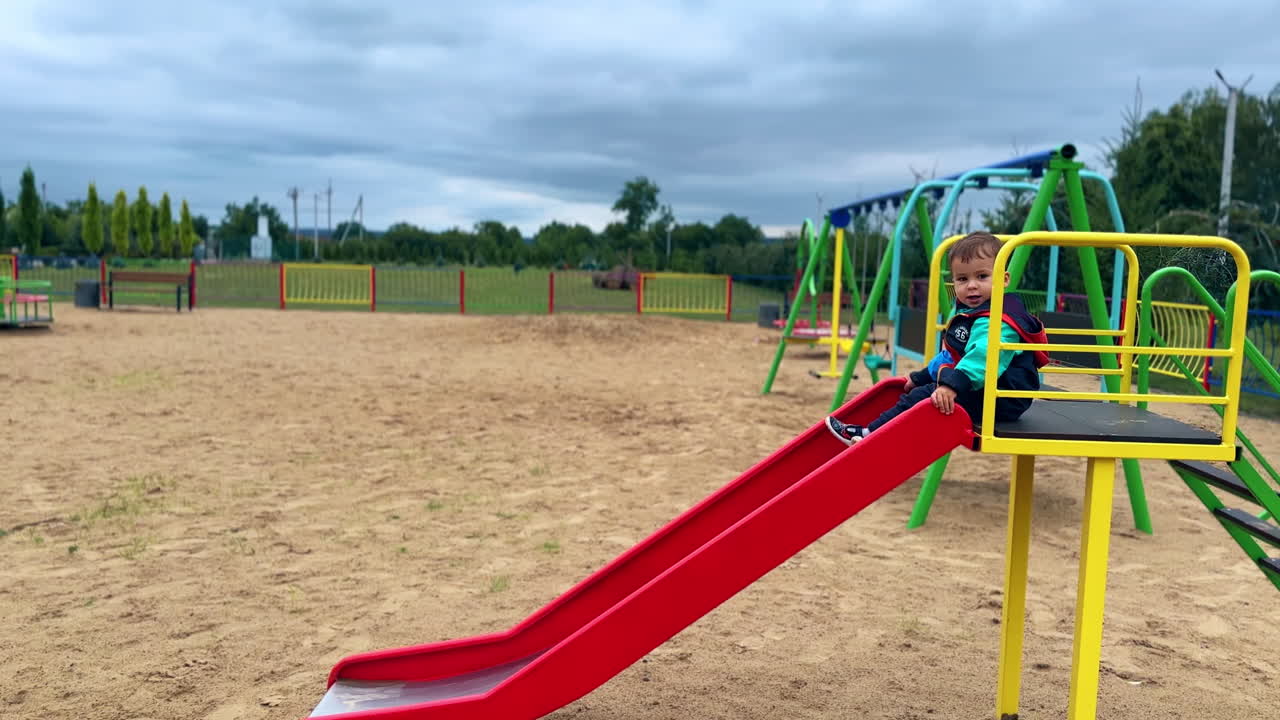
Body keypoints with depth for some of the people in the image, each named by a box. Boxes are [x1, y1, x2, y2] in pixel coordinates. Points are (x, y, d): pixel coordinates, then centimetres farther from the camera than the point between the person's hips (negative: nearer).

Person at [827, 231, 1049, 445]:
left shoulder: (1000, 322, -20)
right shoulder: (968, 314, 17)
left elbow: (983, 356, -38)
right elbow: (951, 356, 30)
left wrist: (953, 384, -49)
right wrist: (921, 377, 31)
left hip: (1001, 401, -12)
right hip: (977, 391, 12)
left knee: (925, 397, -23)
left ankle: (869, 435, -25)